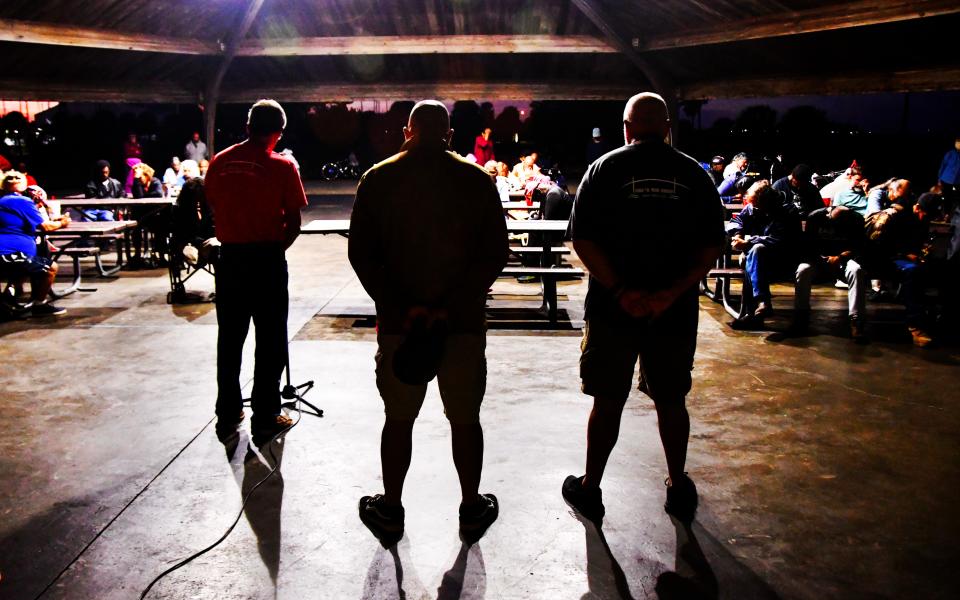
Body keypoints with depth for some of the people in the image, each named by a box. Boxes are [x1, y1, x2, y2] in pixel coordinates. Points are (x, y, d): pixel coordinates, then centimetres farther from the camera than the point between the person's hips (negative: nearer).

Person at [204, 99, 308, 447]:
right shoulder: (282, 166, -9)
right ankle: (265, 420, 10)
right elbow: (294, 224, -7)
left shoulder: (219, 163, 3)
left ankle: (228, 415, 23)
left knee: (229, 339, 14)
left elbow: (214, 210, 7)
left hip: (230, 258, 4)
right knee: (270, 341, 6)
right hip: (268, 259, -4)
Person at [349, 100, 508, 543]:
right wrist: (449, 307, -10)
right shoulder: (477, 181, -1)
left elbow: (361, 254, -4)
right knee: (465, 419, 12)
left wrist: (401, 308, -8)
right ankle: (472, 510, 26)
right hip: (464, 323, 0)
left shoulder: (377, 179, 1)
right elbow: (495, 254, -6)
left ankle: (390, 510, 26)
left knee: (398, 419, 13)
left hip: (399, 323, 1)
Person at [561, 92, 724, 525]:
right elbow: (712, 247, -4)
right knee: (671, 400, 16)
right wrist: (672, 293, -12)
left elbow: (583, 240, -11)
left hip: (613, 309, -2)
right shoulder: (694, 174, 2)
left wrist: (620, 290, -14)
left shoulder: (606, 168, -3)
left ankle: (590, 489, 22)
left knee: (608, 401, 9)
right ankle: (678, 488, 31)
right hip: (675, 312, 2)